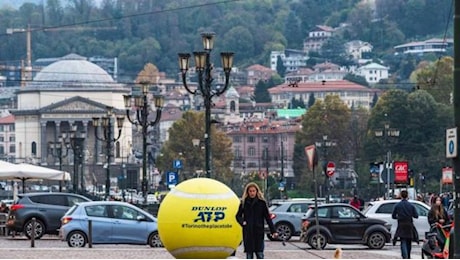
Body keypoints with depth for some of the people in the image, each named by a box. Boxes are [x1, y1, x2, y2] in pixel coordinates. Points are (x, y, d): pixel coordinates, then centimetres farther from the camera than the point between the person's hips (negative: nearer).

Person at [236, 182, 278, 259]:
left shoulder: (261, 202, -1)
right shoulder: (244, 202, 4)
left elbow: (268, 218, -1)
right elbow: (238, 215, 13)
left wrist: (273, 231, -6)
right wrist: (242, 222, -9)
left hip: (259, 232, -2)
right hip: (247, 233, 2)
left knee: (260, 254, -5)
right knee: (249, 255, 5)